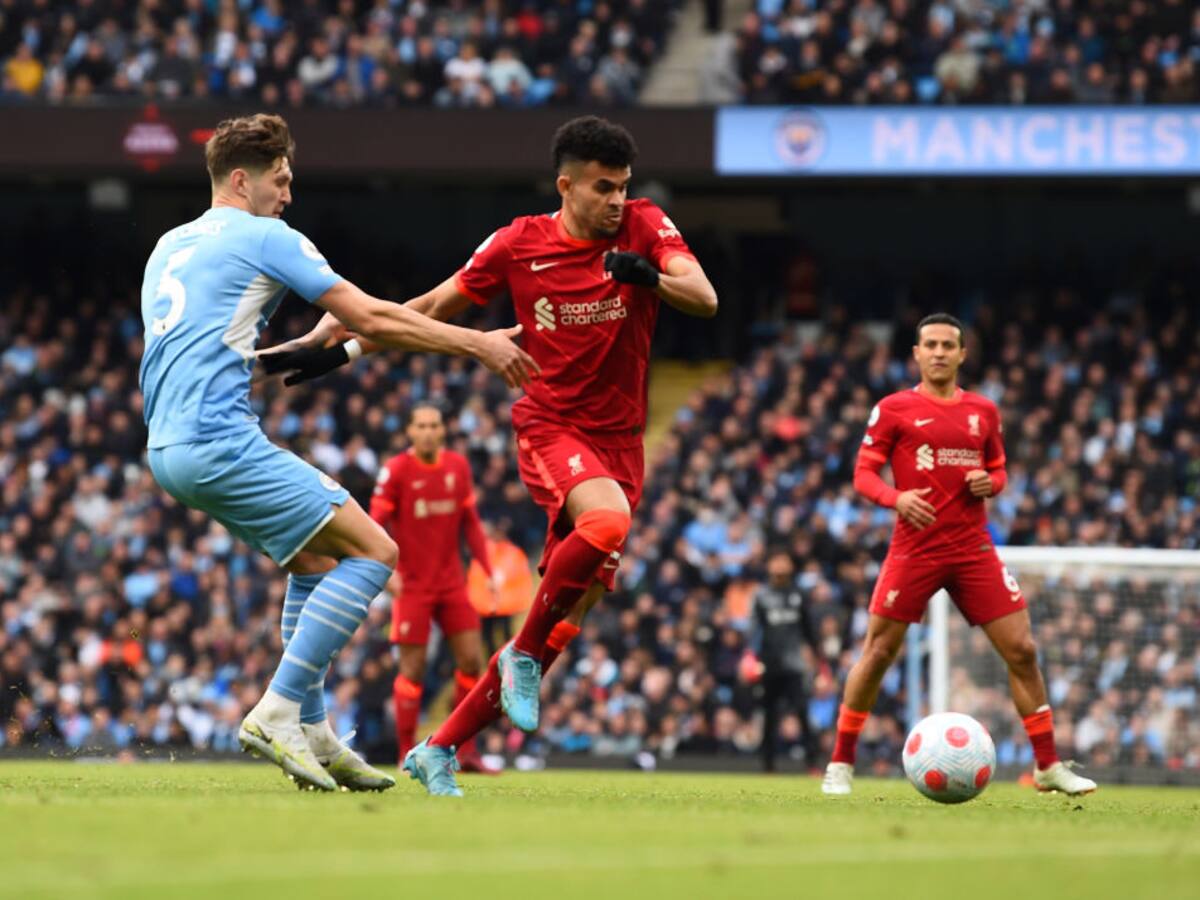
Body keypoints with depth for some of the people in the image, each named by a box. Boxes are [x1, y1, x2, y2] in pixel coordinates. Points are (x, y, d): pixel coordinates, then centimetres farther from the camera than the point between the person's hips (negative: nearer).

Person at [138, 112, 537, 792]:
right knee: (372, 552, -7)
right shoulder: (265, 238, -3)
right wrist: (477, 343, 1)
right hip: (222, 441, -9)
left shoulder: (169, 247, 22)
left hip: (170, 448, 9)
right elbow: (371, 318, -6)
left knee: (317, 558, 21)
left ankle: (313, 734, 15)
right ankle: (277, 714, -13)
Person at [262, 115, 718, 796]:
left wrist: (650, 276, -33)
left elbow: (704, 300, -13)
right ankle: (523, 654, -16)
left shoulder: (646, 226, -1)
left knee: (567, 618, 1)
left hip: (620, 442, 3)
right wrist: (340, 348, 2)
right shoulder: (518, 245, -2)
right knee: (607, 521, -36)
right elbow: (430, 308, 8)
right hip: (551, 427, -3)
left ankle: (441, 750, 12)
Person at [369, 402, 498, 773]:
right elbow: (376, 525, -9)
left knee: (472, 660, -1)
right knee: (413, 669, -4)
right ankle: (407, 755, 4)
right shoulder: (396, 470, -9)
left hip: (452, 582, 4)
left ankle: (467, 752, 8)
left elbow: (470, 522, 10)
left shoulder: (458, 466, 4)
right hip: (412, 585, -4)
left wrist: (487, 570, 5)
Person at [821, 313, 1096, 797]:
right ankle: (840, 764, 9)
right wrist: (897, 498, -20)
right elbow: (863, 474, 0)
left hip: (974, 548, 3)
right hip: (914, 549, -3)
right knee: (878, 651, -4)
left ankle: (1048, 766, 7)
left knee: (1021, 649, -2)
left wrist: (989, 483, -2)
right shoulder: (893, 409, 1)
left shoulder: (983, 411, 12)